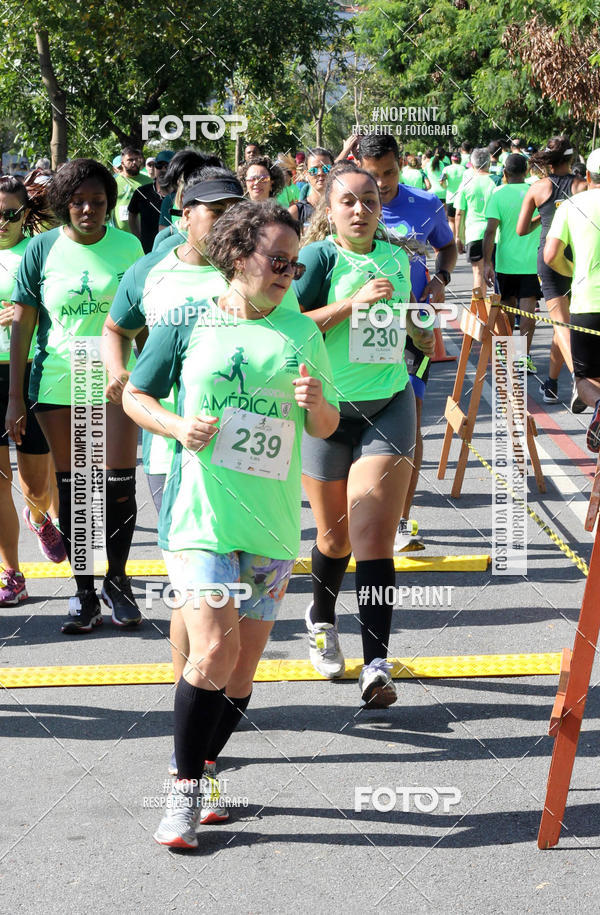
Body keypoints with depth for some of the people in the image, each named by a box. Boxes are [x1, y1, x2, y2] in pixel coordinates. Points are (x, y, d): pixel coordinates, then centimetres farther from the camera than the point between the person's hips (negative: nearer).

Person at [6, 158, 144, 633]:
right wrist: (16, 397, -2)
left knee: (119, 485, -4)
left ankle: (116, 580, 17)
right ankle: (84, 590, 17)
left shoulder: (127, 246, 2)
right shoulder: (43, 248, 0)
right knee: (72, 488, 6)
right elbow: (23, 323, 1)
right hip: (57, 381, 0)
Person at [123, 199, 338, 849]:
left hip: (272, 521, 4)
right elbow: (135, 395, 9)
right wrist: (177, 426, -10)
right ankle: (183, 792, -2)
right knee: (213, 652, -16)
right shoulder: (187, 323, 0)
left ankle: (202, 770, 26)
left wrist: (317, 403, -8)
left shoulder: (301, 332, 9)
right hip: (200, 513, -4)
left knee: (242, 667, 7)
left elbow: (326, 428, 15)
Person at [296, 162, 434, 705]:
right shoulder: (318, 257, -8)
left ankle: (377, 665, -13)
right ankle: (322, 619, 44)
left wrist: (421, 332, 13)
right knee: (336, 535, 13)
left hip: (388, 408, 2)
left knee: (373, 539, -10)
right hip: (326, 409, -2)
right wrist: (351, 304, -25)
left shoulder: (397, 259, 7)